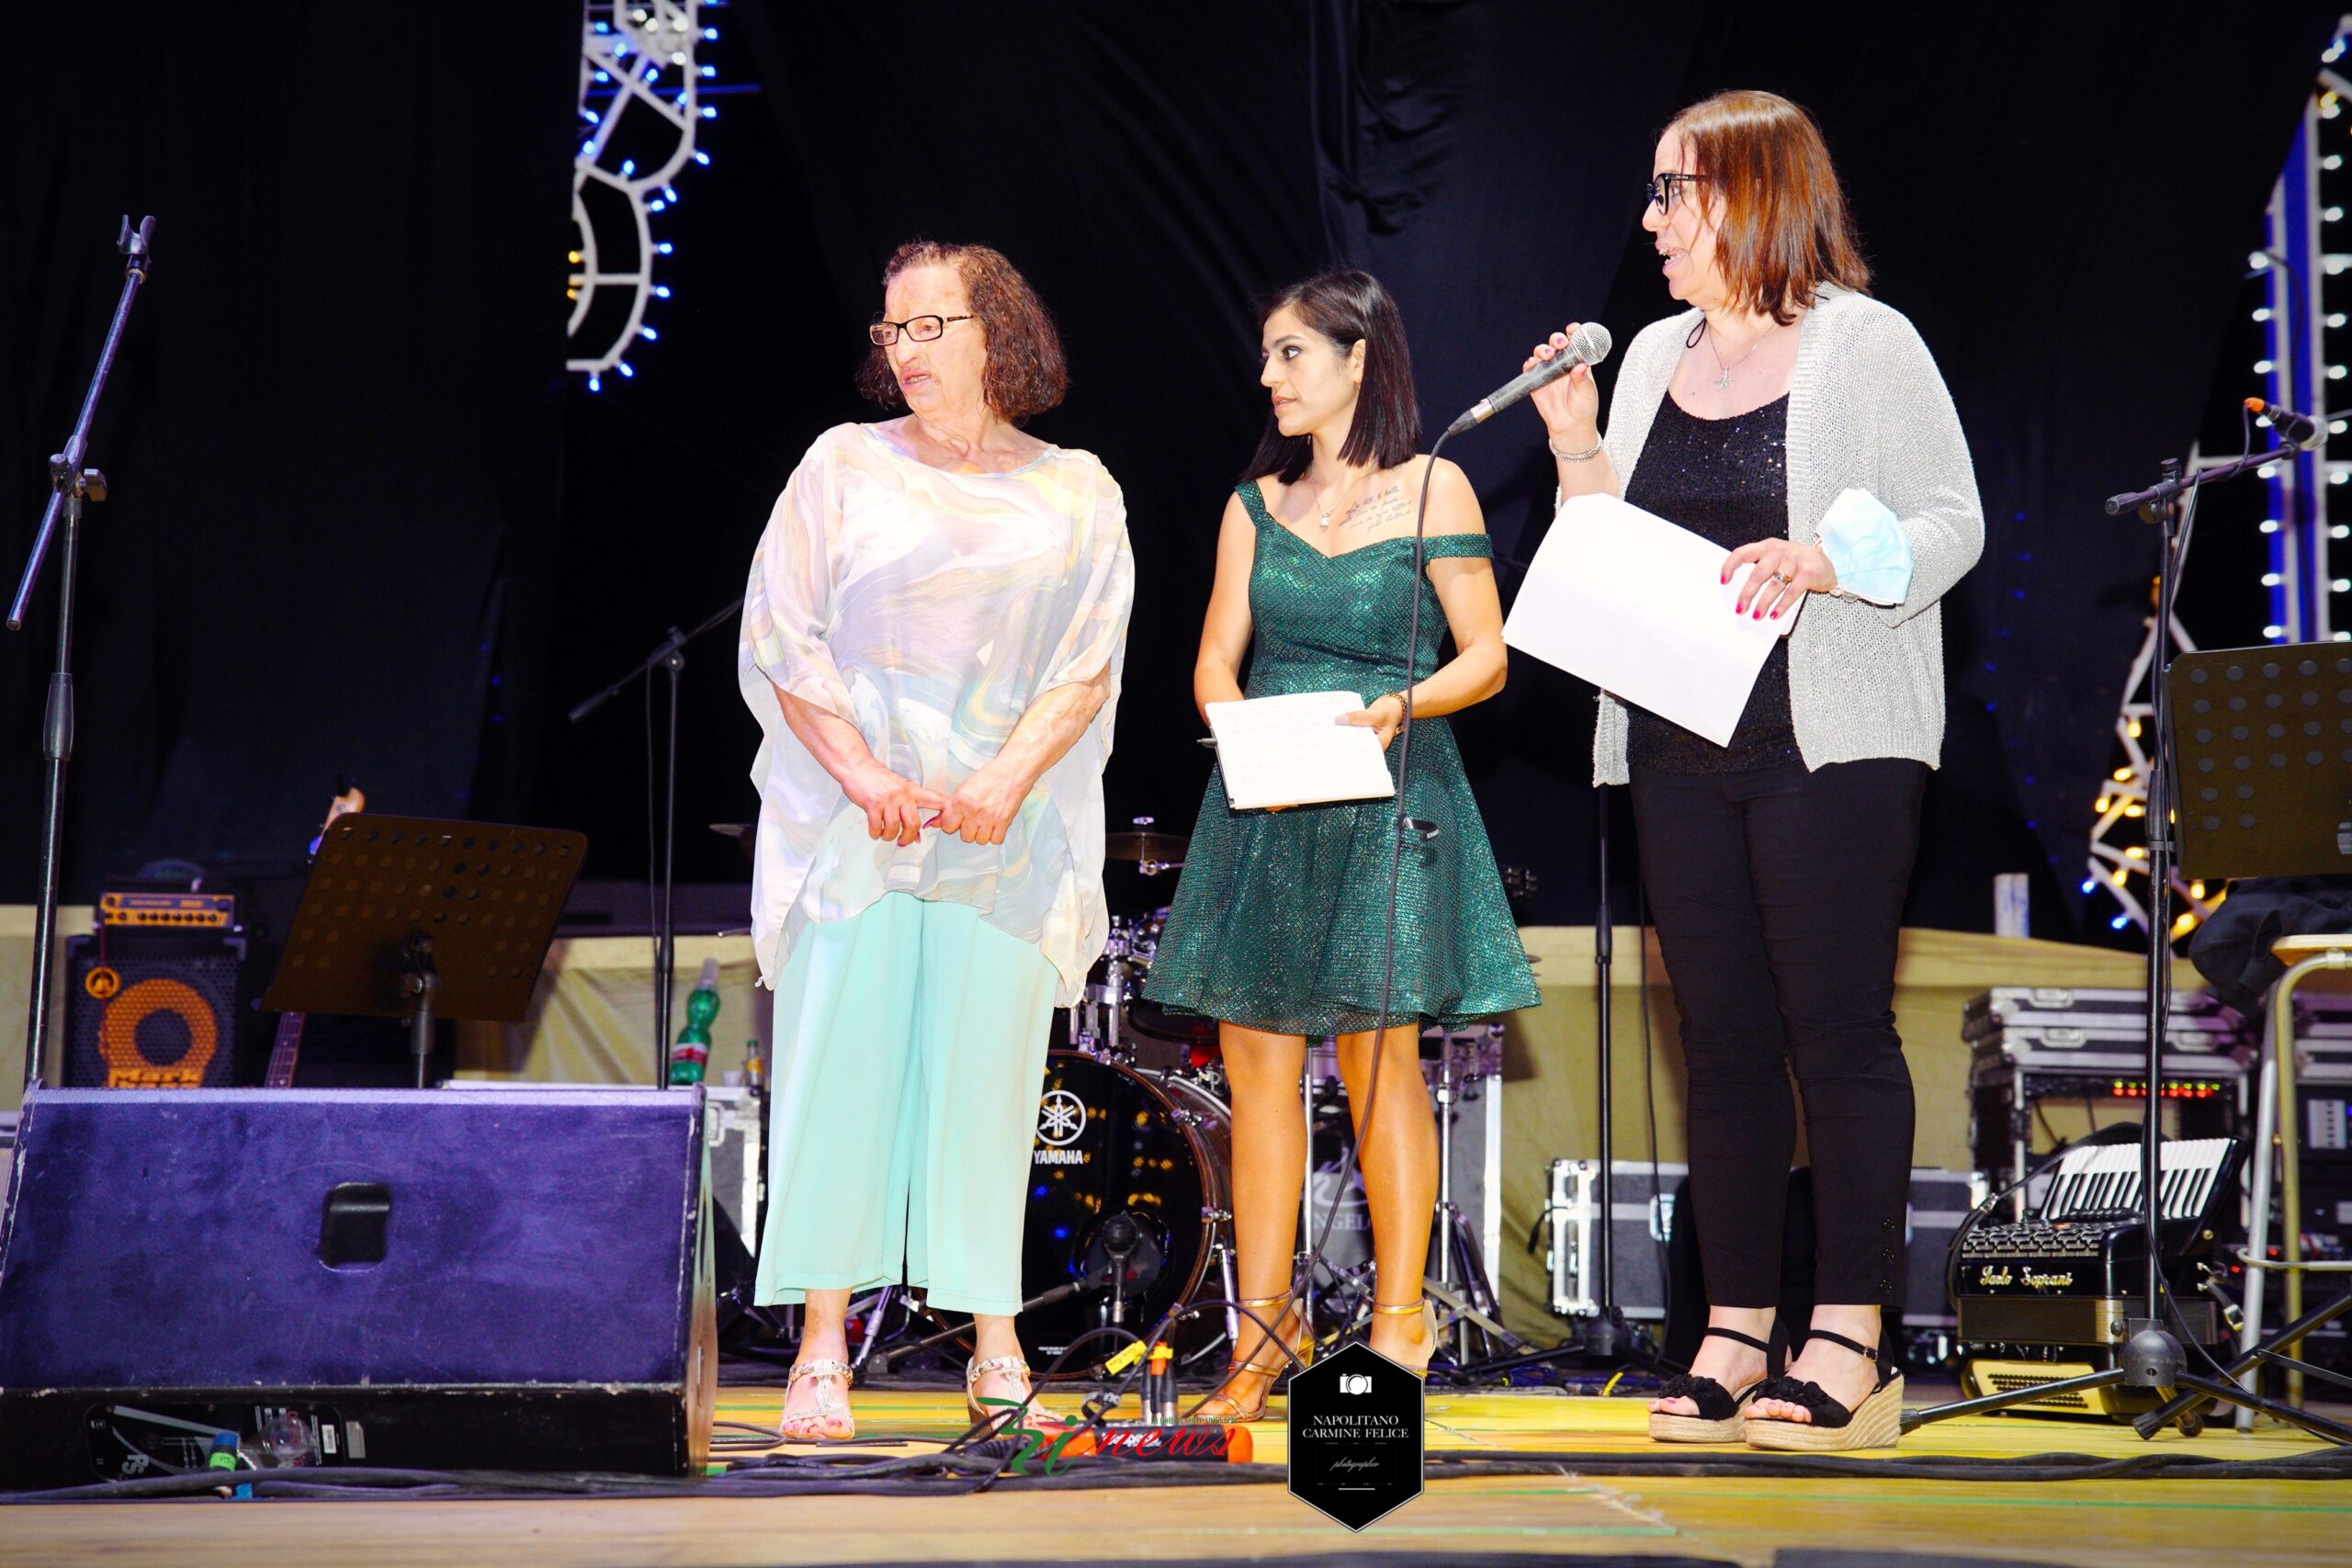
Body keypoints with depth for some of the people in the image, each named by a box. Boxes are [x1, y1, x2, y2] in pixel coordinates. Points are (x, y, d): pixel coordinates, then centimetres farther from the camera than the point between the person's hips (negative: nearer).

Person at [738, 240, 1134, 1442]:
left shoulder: (1075, 495, 9)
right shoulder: (844, 467, 7)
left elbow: (1088, 667, 3)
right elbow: (782, 644, 1)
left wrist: (1007, 779, -12)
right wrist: (863, 775, -11)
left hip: (1009, 832, 1)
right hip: (855, 820, -1)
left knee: (990, 1072, 1)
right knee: (841, 1061, -6)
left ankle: (996, 1344, 8)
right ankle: (821, 1352, -3)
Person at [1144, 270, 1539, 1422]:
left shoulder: (1432, 490, 2)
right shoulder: (1256, 502, 14)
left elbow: (1485, 656, 0)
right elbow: (1215, 663, 10)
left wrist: (1400, 705, -17)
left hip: (1384, 801, -4)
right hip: (1262, 804, 4)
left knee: (1379, 1060, -6)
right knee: (1254, 1060, 1)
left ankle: (1398, 1321, 3)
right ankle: (1265, 1327, 8)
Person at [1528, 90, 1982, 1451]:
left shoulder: (1864, 343, -1)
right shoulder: (1653, 357, 16)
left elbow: (1951, 525, -4)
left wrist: (1821, 561, -20)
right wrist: (1576, 450, 3)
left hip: (1833, 740, -6)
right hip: (1681, 746, 6)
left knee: (1839, 1029, -6)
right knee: (1724, 1039, 6)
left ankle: (1852, 1343, -2)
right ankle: (1737, 1336, 11)